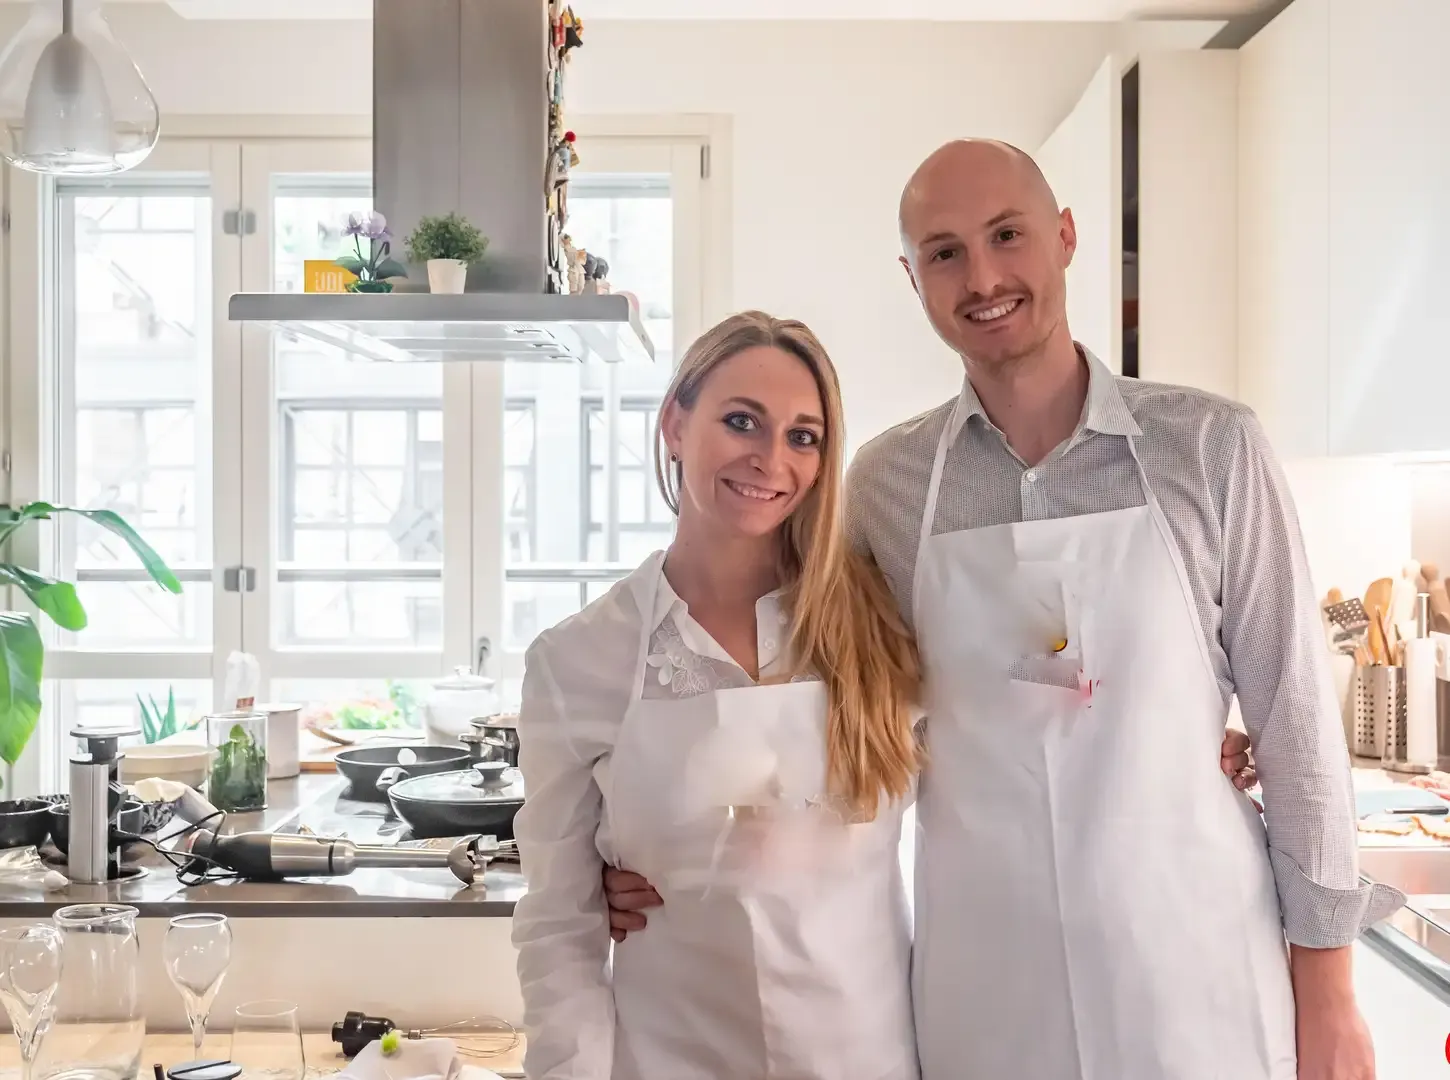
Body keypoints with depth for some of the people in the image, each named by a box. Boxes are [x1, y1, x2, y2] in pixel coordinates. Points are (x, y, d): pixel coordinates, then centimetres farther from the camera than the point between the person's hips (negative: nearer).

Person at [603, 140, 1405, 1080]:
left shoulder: (1209, 445, -5)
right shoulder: (885, 482, 0)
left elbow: (1292, 715, -2)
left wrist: (1326, 990, -1)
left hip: (1198, 972, -1)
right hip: (981, 985, 1)